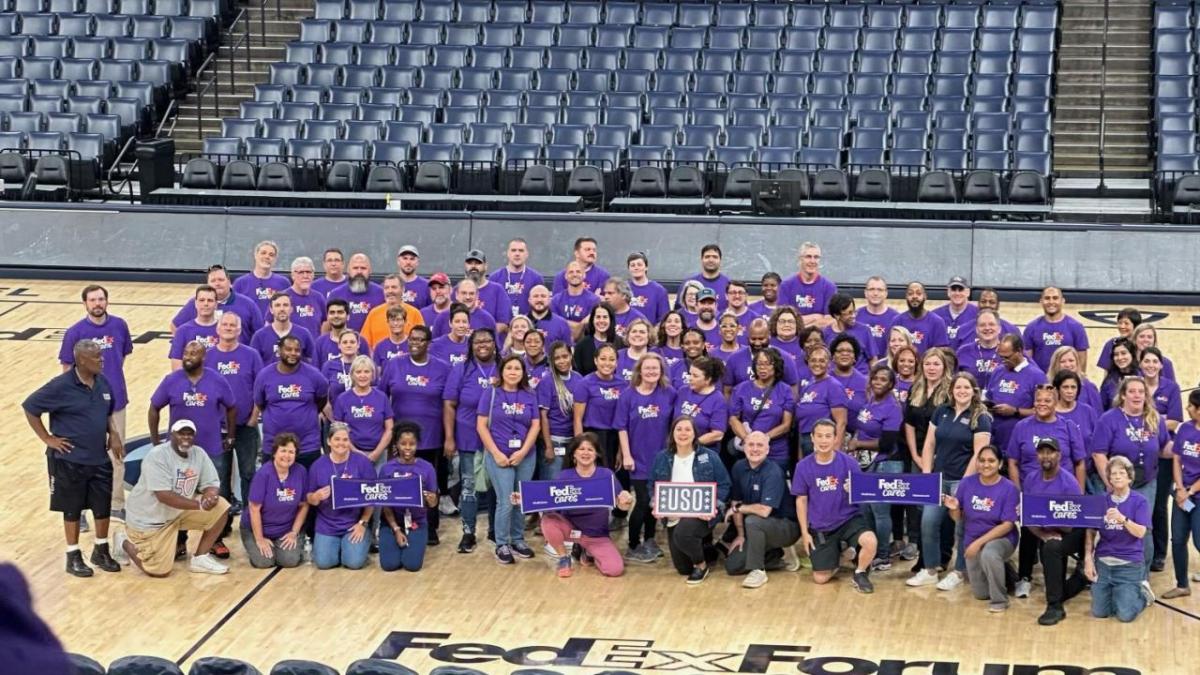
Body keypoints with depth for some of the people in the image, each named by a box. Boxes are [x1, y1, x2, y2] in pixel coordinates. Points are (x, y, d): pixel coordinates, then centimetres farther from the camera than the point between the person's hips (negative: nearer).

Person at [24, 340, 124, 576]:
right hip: (69, 460, -5)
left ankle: (101, 551, 28)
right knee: (72, 509, 7)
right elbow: (29, 407, -12)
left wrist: (113, 435, 5)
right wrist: (47, 439, -11)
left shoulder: (103, 382, 2)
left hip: (100, 459, 5)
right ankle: (73, 557, 19)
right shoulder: (61, 386, -17)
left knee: (104, 506, 11)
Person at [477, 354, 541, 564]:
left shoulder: (529, 396, 6)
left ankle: (518, 540, 22)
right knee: (505, 502, -6)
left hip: (525, 456, 3)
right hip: (499, 456, -3)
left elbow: (535, 426, 3)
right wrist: (496, 453, -11)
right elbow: (481, 426, -5)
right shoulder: (491, 394, -2)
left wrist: (523, 451, -9)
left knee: (523, 500, 7)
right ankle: (502, 545, 6)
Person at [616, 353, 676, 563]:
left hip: (661, 457, 3)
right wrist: (626, 455, -9)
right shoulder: (628, 396, -7)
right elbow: (622, 428, -5)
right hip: (639, 459, -3)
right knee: (643, 501, -4)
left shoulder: (669, 394, -3)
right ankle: (633, 547, 8)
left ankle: (649, 542, 28)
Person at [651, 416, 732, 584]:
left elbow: (723, 485, -3)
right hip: (674, 517, 4)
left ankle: (702, 565, -6)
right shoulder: (662, 458, 5)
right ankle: (704, 548, 39)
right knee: (683, 568, 4)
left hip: (701, 514, -4)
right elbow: (652, 486, 12)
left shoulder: (709, 457, -3)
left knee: (683, 534, -37)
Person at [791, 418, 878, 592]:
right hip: (820, 527, 2)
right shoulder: (803, 466, -6)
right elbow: (801, 500, 3)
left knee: (870, 542, -33)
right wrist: (804, 532, 2)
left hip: (849, 518, -1)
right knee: (821, 578, -2)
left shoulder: (848, 463, -10)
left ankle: (860, 574, 0)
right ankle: (836, 554, 33)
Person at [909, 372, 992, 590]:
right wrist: (926, 474, 3)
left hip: (963, 480, -5)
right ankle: (930, 570, 12)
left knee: (962, 527, -1)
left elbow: (979, 454, -10)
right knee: (928, 523, 0)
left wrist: (965, 482, -13)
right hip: (938, 478, 5)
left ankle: (958, 572, 12)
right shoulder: (941, 412, 9)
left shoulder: (980, 418, -5)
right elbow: (929, 445, 11)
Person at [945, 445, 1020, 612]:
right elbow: (958, 518, 1)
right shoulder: (967, 483, -6)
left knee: (989, 554, -40)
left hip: (1001, 539, -4)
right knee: (981, 594, 5)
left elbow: (1007, 525, -18)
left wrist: (979, 542, -24)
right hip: (972, 541, 4)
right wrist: (953, 508, -24)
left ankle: (1000, 599, -17)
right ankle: (1002, 572, 39)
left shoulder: (1009, 489, -15)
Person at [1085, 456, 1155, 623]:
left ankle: (1143, 593, 22)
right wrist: (1088, 559, -3)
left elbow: (1141, 532, -14)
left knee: (1125, 615, -8)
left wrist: (1122, 519, -30)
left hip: (1130, 563, -3)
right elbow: (1091, 532, 7)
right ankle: (1115, 593, 32)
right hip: (1103, 561, 3)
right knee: (1099, 612, 2)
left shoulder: (1140, 501, -4)